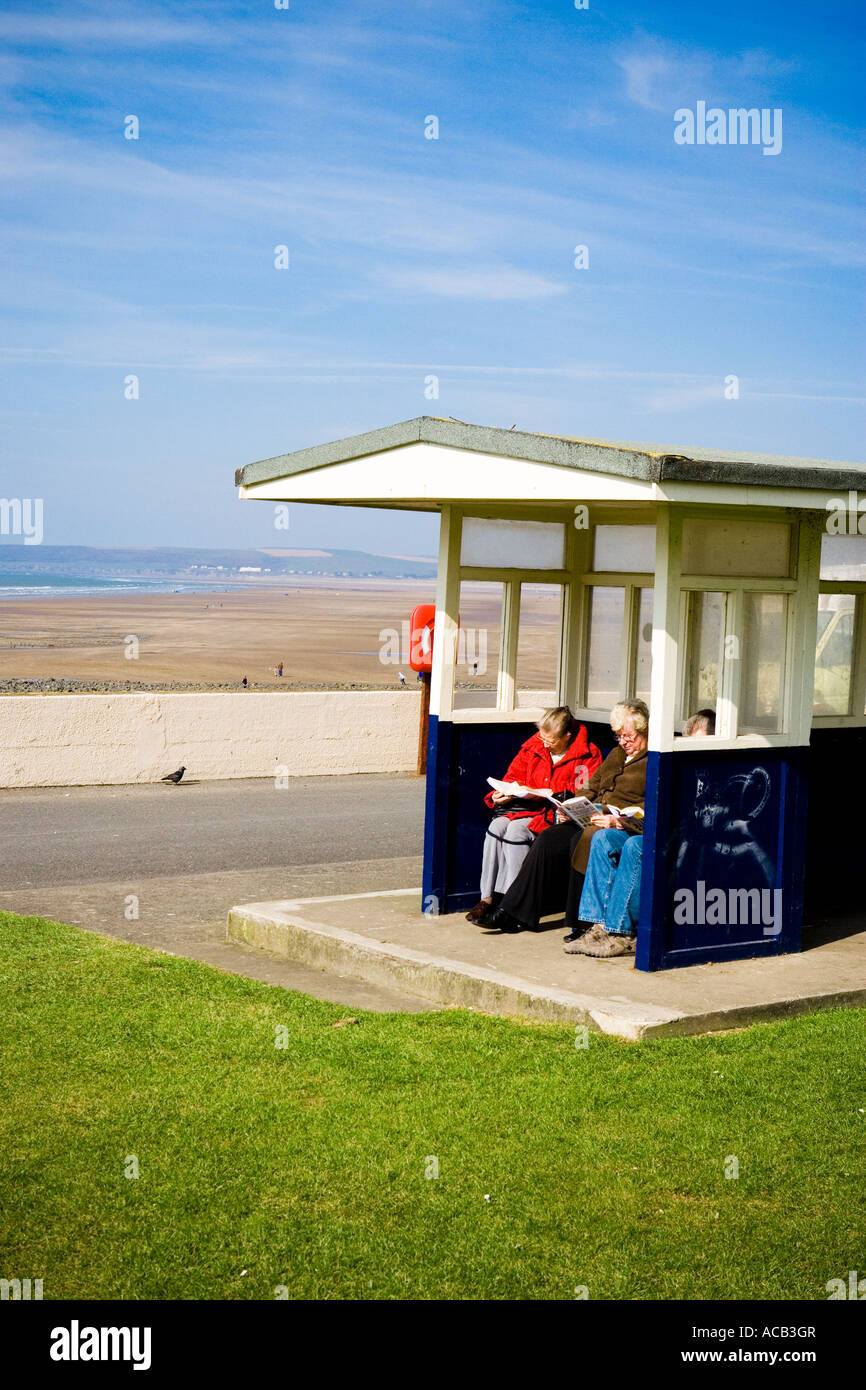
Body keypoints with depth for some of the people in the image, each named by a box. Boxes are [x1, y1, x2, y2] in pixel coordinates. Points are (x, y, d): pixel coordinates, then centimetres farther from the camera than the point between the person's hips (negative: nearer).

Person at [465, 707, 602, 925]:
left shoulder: (588, 755, -5)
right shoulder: (534, 747, 11)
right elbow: (514, 775, 18)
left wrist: (538, 795, -19)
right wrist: (501, 795, -5)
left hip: (555, 815, -5)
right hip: (525, 807, 6)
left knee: (517, 829, -30)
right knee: (497, 826, -24)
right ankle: (488, 898, -22)